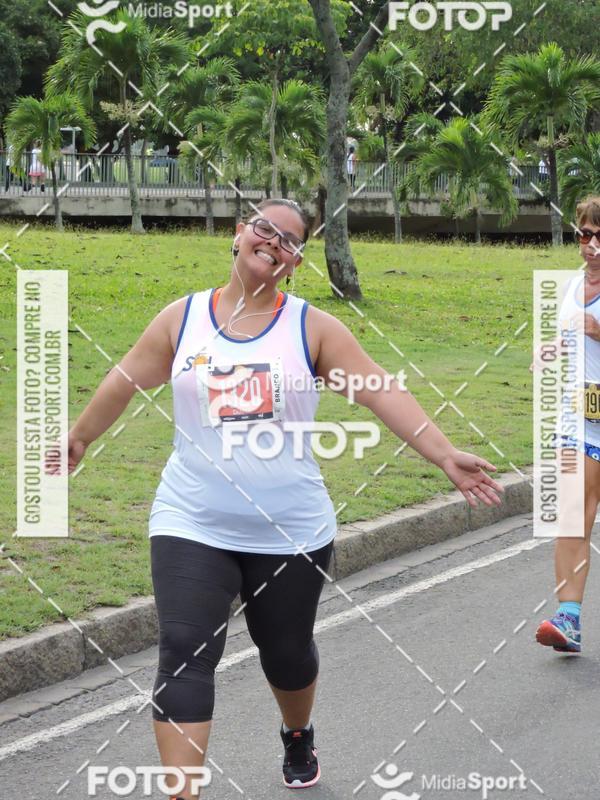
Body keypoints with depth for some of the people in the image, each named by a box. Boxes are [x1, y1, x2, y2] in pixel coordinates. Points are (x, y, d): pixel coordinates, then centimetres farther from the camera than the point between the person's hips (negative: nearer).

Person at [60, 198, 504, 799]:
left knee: (287, 652, 16)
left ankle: (298, 738, 49)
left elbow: (384, 394, -7)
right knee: (184, 654, -15)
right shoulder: (183, 318, 1)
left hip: (291, 530, 0)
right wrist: (78, 439, 25)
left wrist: (446, 457, -16)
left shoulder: (312, 327, -3)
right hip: (192, 525, 0)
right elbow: (125, 382, 14)